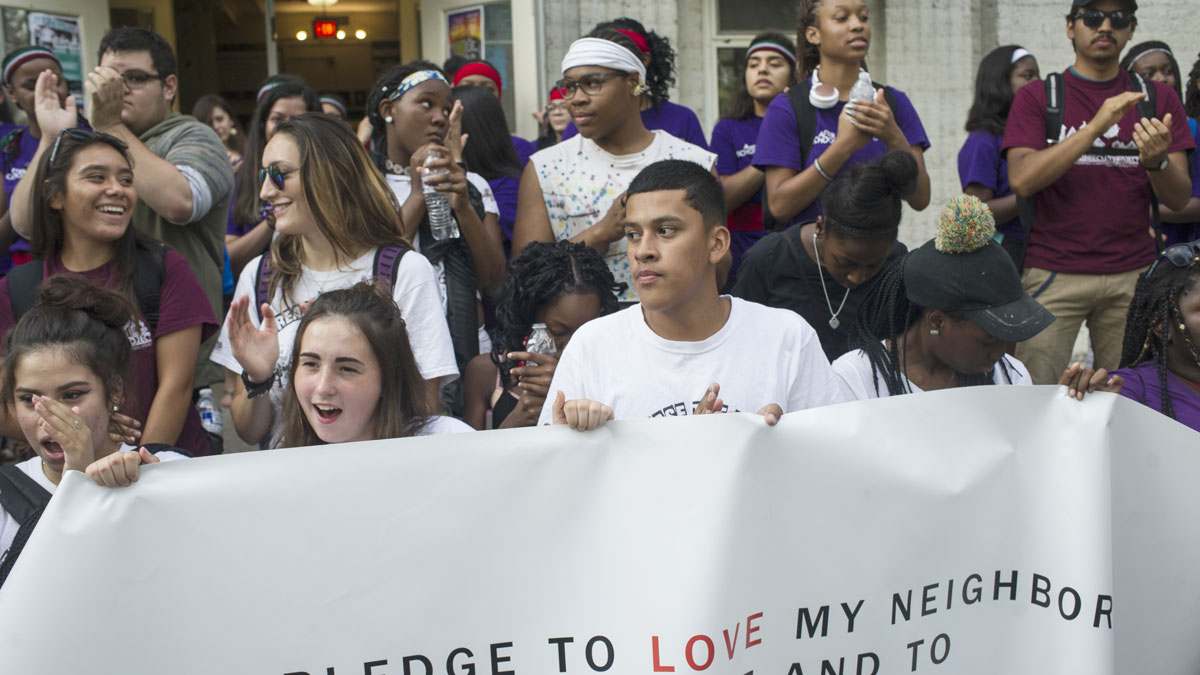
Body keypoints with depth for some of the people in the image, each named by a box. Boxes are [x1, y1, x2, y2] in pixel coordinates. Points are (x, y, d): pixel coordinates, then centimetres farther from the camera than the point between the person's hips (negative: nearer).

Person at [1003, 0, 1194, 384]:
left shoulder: (1156, 98, 11)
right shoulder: (1038, 97, 5)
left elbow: (1179, 199, 5)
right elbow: (1021, 180, -11)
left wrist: (1157, 161, -17)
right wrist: (1097, 126, -19)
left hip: (1133, 273, 2)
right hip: (1054, 273, -2)